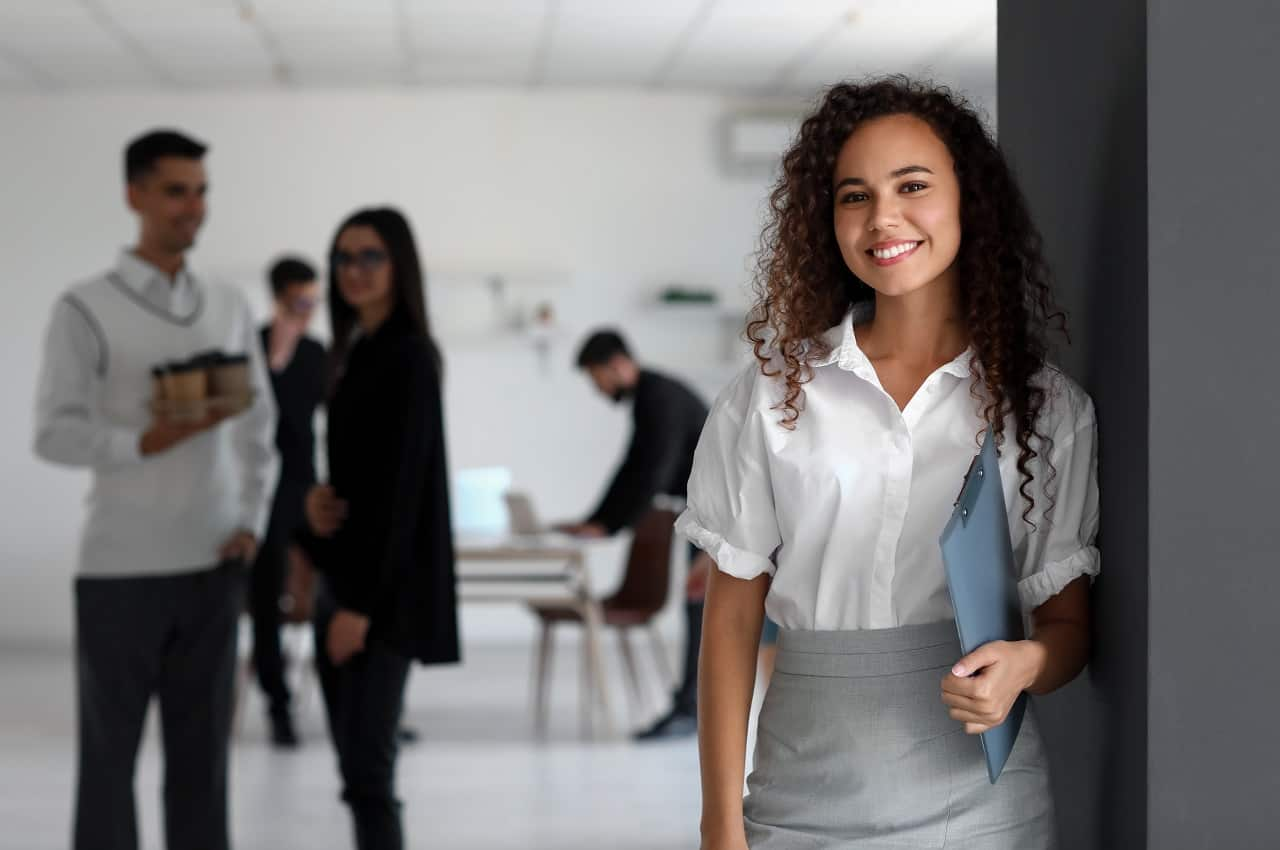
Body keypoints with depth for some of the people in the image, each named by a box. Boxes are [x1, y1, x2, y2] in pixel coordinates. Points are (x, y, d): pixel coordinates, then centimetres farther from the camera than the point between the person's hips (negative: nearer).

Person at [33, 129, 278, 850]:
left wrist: (253, 522, 1)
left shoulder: (231, 308, 11)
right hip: (121, 568, -4)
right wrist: (150, 441, -24)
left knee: (203, 749, 9)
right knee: (111, 750, 4)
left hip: (213, 567, 4)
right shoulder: (86, 310, -4)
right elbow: (55, 433, -12)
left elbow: (260, 430, 13)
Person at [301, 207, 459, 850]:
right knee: (356, 765, 10)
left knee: (366, 770, -10)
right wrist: (318, 498, -5)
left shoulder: (407, 355, -12)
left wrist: (363, 603, -20)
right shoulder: (357, 352, 15)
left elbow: (402, 483, -18)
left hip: (383, 587, -9)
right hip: (346, 576, 9)